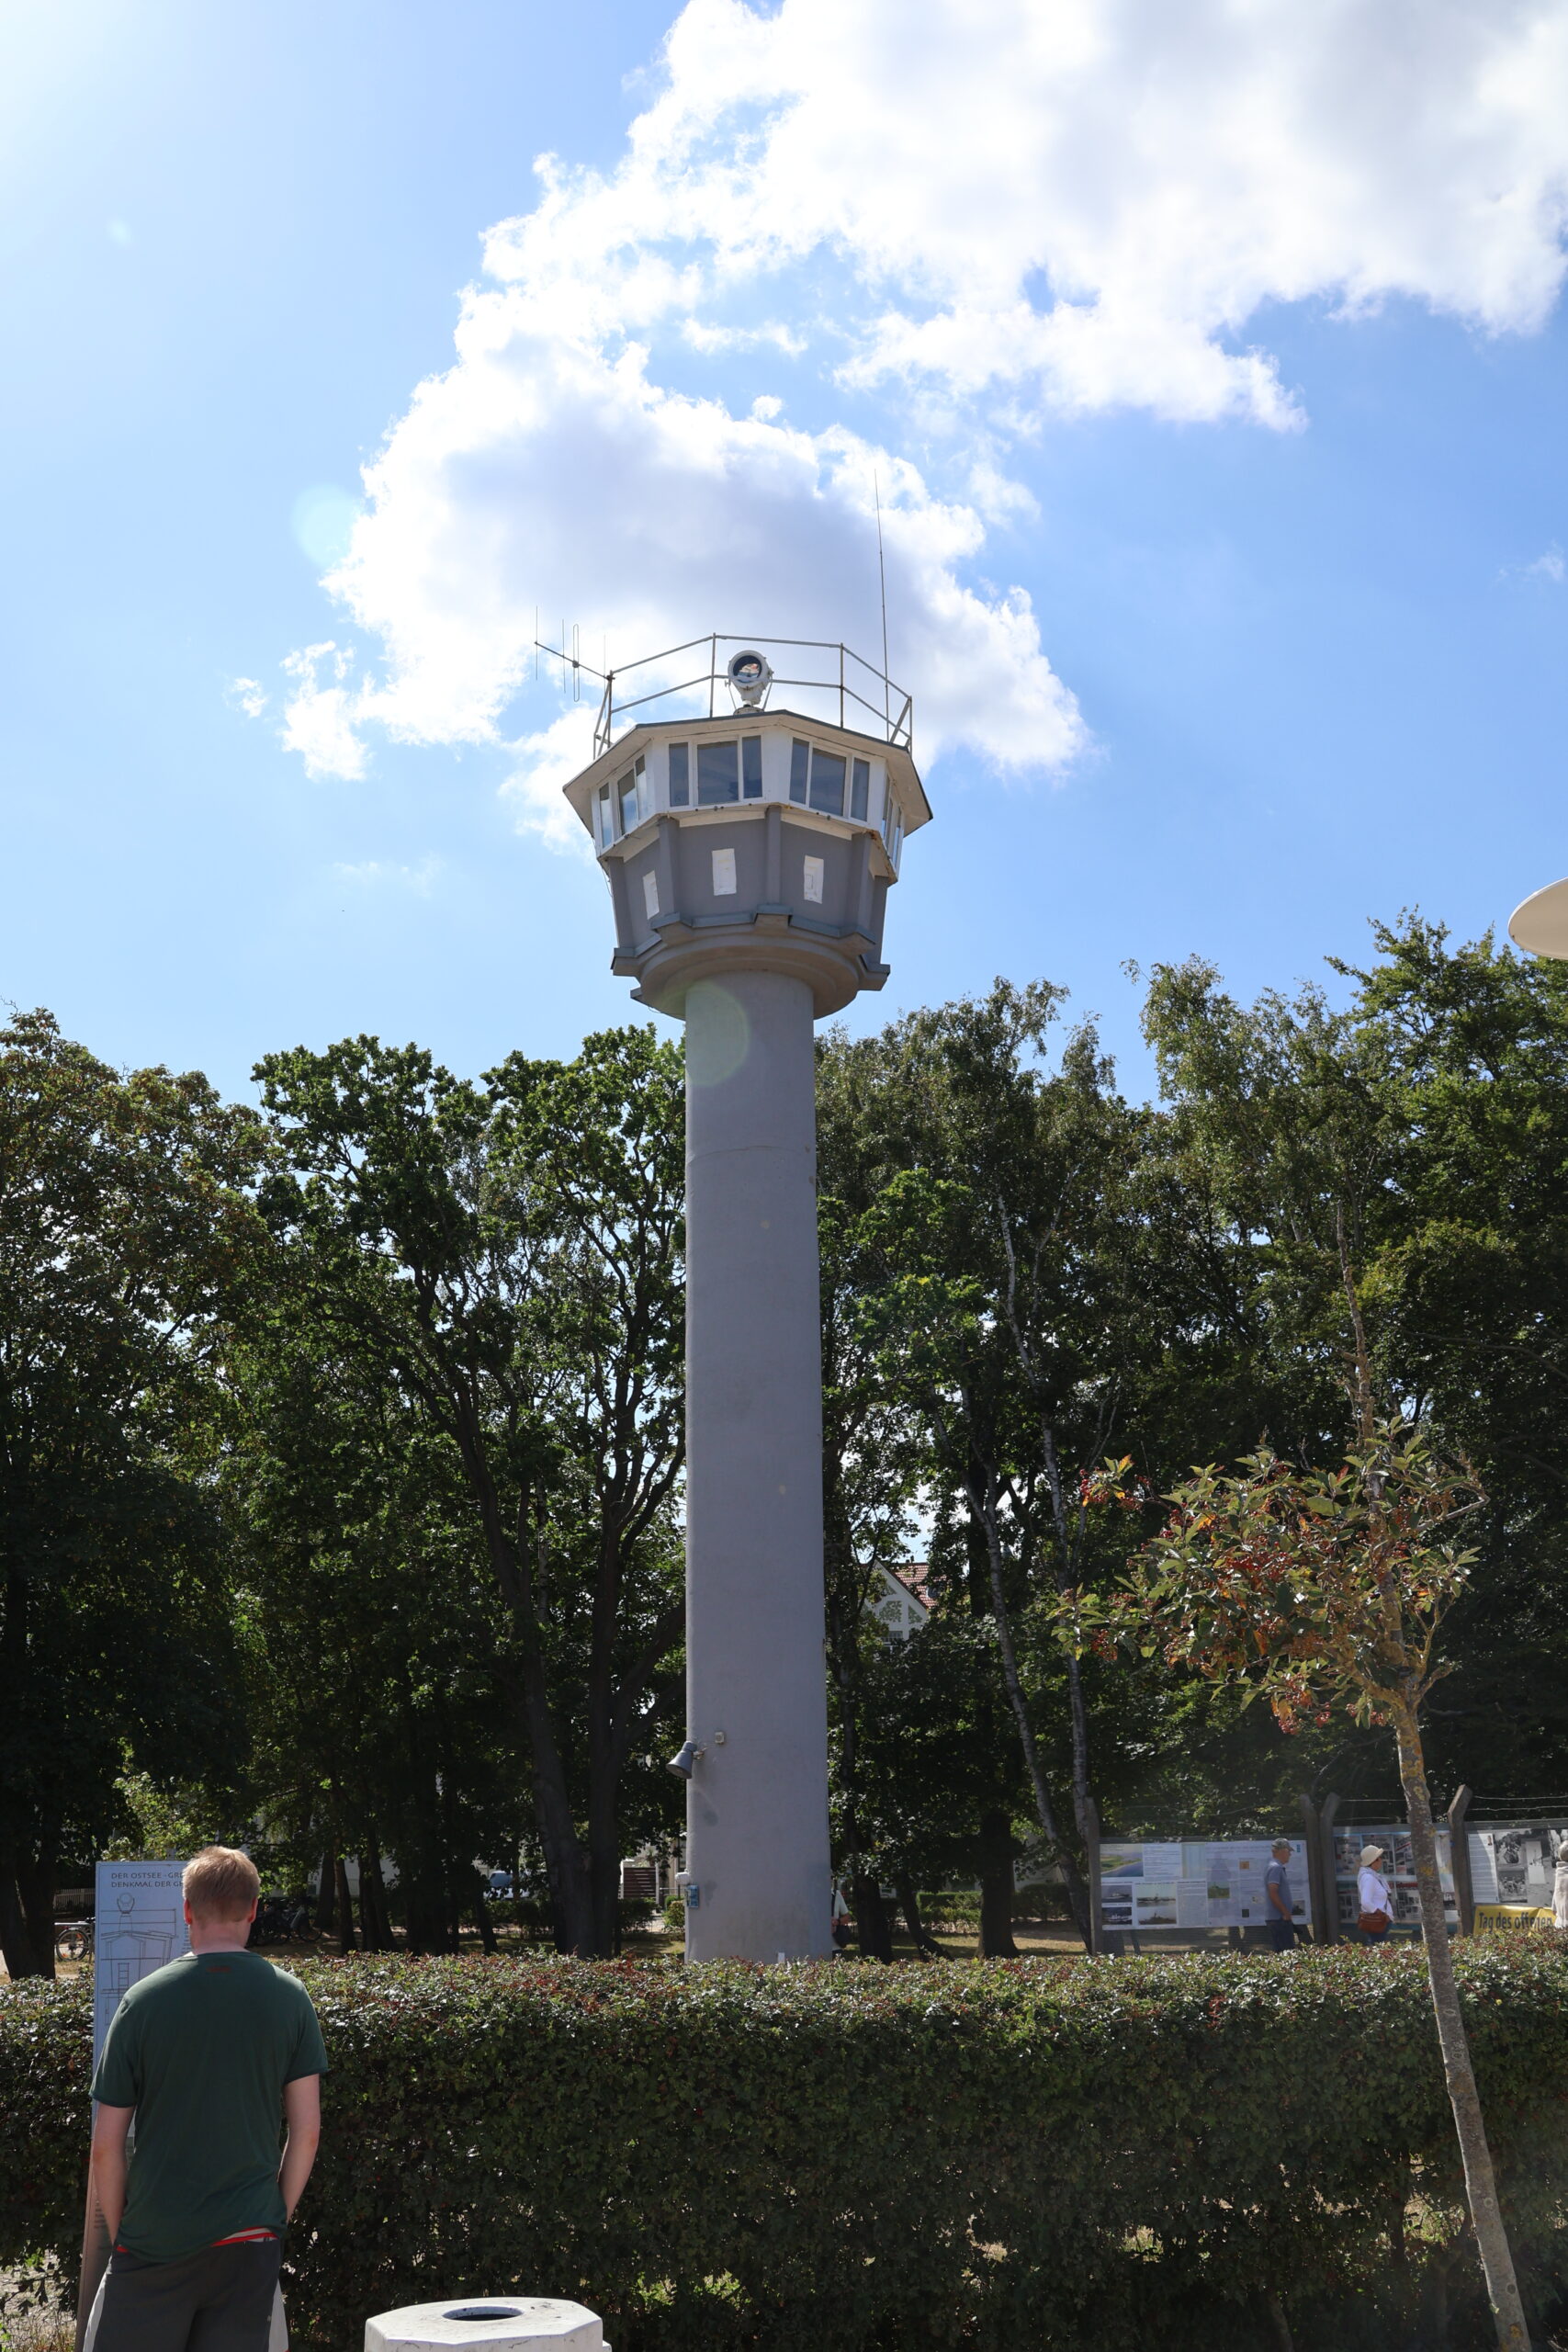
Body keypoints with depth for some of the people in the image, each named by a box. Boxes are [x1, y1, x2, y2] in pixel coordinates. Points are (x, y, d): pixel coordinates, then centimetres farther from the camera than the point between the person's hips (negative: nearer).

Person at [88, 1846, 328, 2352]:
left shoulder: (144, 2000, -5)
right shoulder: (289, 1997, -2)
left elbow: (106, 2145, -3)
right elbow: (307, 2131, 0)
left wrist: (119, 2232, 9)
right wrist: (279, 2216, 12)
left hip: (154, 2241, -1)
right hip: (250, 2242, 1)